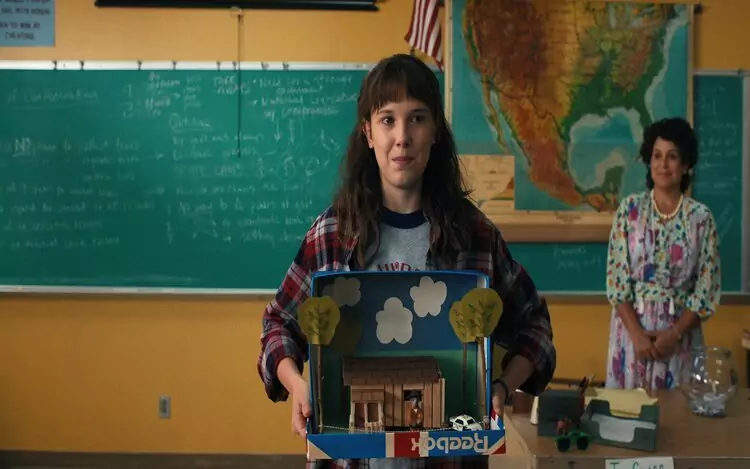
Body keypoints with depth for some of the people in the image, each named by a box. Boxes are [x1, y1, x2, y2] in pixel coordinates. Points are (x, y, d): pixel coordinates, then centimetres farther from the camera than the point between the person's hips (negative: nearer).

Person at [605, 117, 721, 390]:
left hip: (681, 329, 0)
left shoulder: (700, 216, -2)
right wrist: (637, 334, -12)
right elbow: (616, 278, -4)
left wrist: (674, 333, -12)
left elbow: (707, 287, -3)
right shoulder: (629, 209, -1)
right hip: (632, 326, 0)